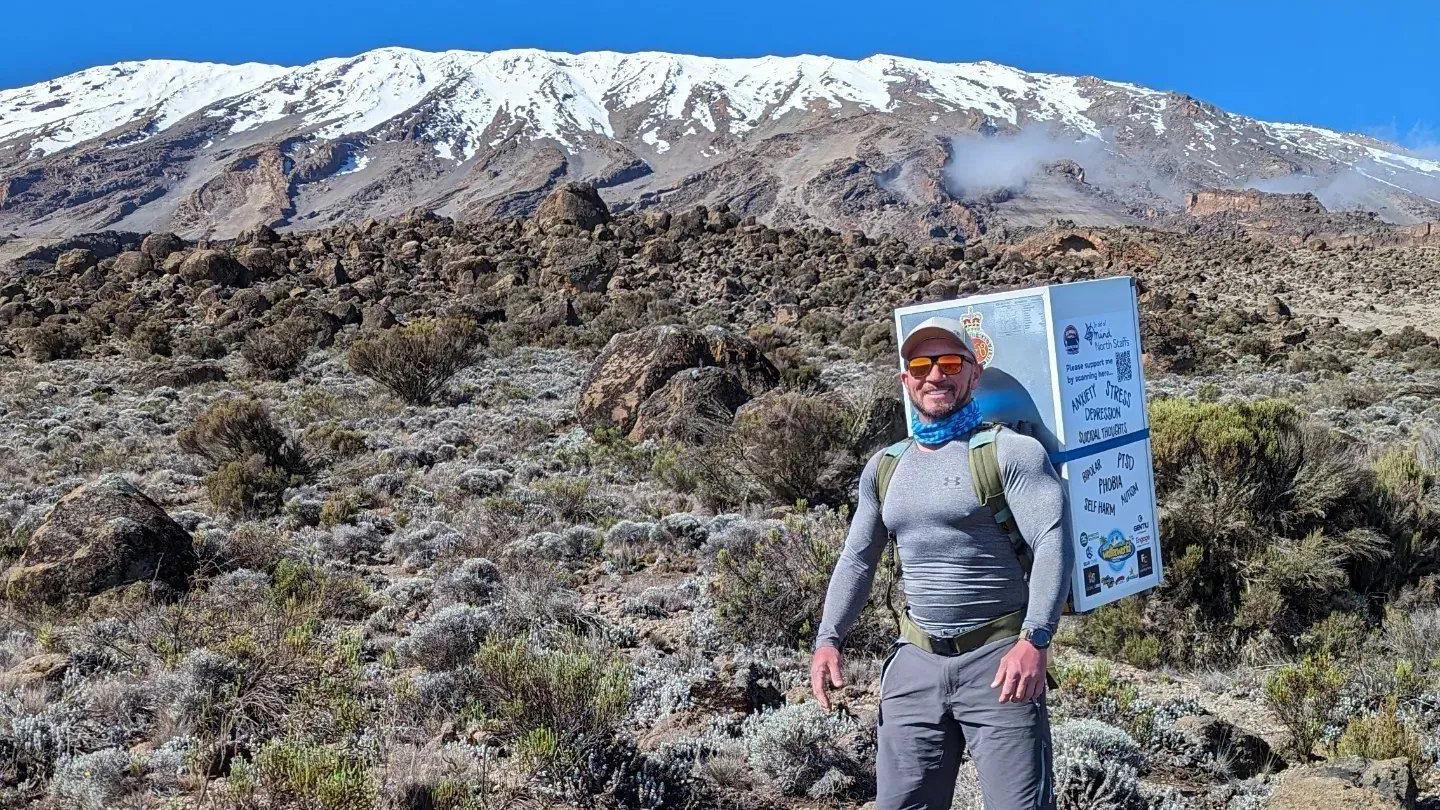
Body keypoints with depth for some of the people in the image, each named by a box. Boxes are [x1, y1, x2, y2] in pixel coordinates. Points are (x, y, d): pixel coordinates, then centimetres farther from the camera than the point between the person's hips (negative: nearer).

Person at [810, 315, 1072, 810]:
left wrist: (1034, 639, -27)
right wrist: (828, 638, 4)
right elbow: (857, 560, 17)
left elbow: (1052, 543, -15)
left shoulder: (1010, 451, -5)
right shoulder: (884, 467, 13)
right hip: (916, 662, 5)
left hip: (998, 658, -5)